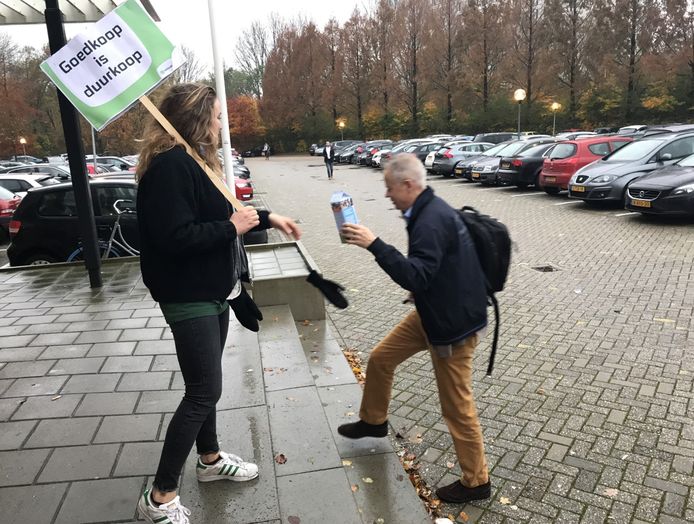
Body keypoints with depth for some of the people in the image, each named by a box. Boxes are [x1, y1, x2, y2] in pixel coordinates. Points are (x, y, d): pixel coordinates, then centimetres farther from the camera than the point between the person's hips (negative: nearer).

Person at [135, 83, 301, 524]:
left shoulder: (194, 159, 12)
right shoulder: (169, 166, -21)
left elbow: (213, 216, 20)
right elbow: (174, 238, -28)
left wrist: (266, 217, 15)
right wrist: (232, 228, -21)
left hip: (212, 291, 10)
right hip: (188, 298, -10)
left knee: (204, 385, 20)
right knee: (204, 392, -4)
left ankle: (210, 459, 39)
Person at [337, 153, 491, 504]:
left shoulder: (432, 220, -26)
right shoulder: (429, 211, 5)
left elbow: (415, 277, -34)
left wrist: (374, 244, -36)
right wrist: (420, 290, 26)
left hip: (452, 321, -10)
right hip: (433, 312, 10)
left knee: (456, 406, 3)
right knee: (380, 359, 17)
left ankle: (476, 482, 24)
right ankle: (373, 421, 42)